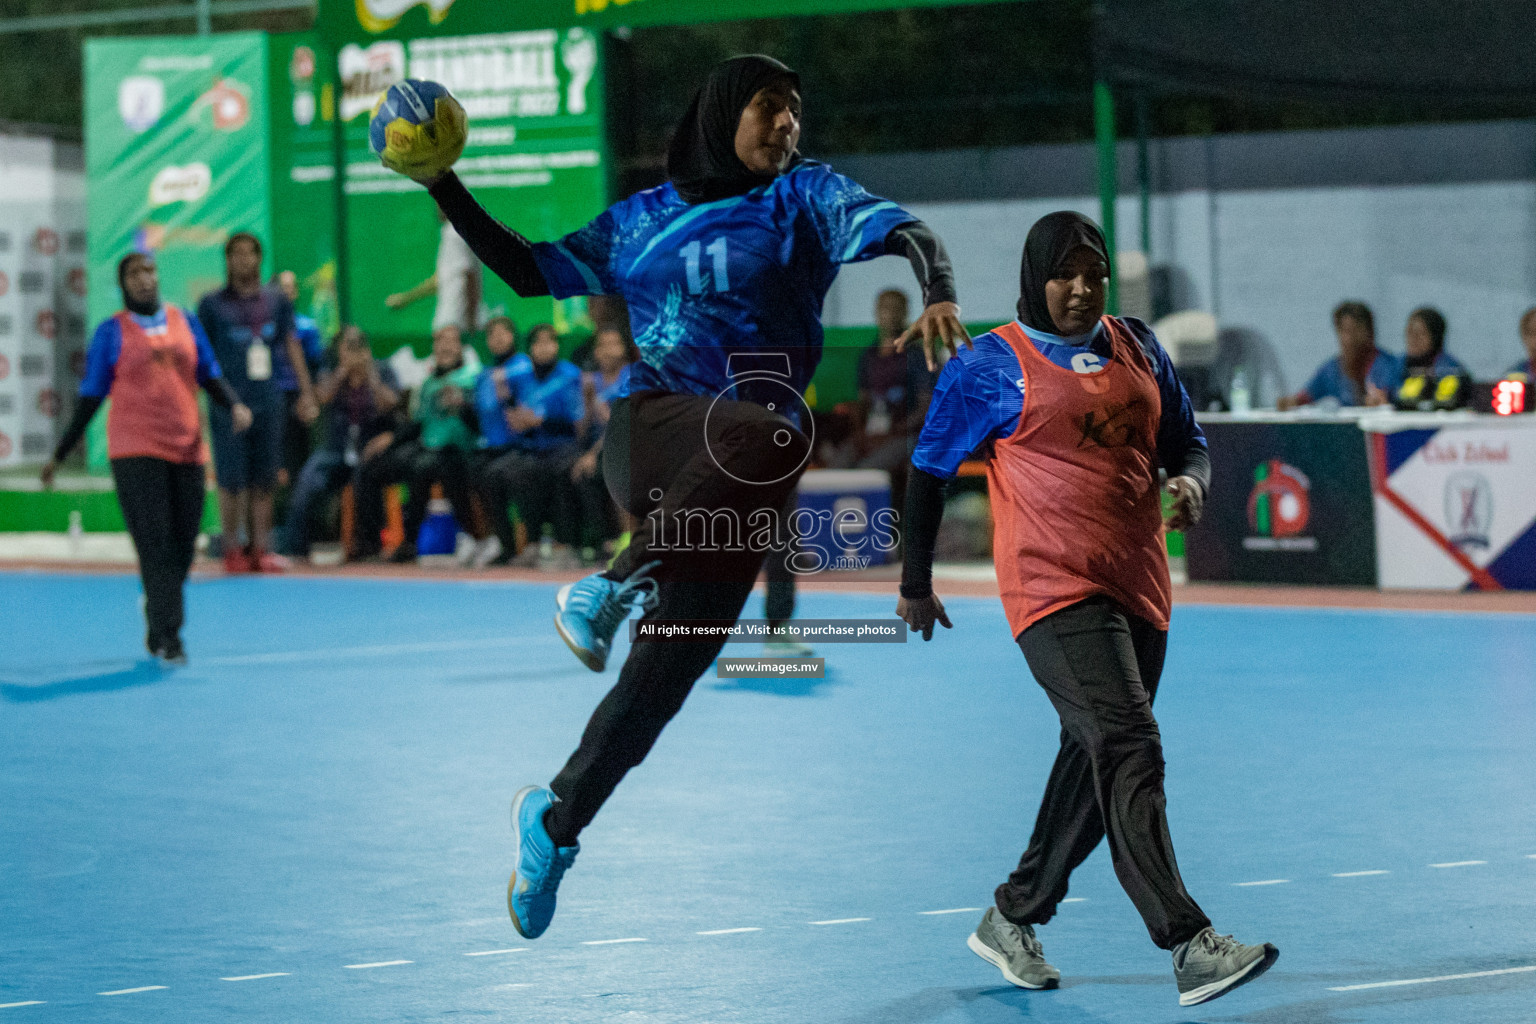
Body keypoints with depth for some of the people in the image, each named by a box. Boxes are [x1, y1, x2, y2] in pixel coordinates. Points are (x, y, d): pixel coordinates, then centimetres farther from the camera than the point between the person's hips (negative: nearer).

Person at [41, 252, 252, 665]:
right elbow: (91, 396, 6)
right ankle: (168, 637, -12)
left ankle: (157, 628, 21)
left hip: (186, 448, 4)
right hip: (136, 450, -4)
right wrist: (60, 454, 6)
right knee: (156, 545, -12)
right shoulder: (112, 332, 3)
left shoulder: (185, 321, 11)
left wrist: (234, 405, -7)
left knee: (182, 547, 4)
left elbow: (210, 376, 14)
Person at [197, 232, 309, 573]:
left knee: (264, 480, 4)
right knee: (232, 479, -4)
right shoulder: (212, 304, 3)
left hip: (268, 402, 3)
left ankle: (261, 548, 9)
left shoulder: (277, 301, 11)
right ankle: (232, 550, 3)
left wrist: (306, 391, 4)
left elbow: (292, 345, 11)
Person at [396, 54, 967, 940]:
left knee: (665, 674, -3)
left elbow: (901, 228, -6)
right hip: (651, 433, 0)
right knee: (764, 433, -37)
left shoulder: (805, 194, 11)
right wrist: (446, 188, 16)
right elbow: (531, 270, 24)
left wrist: (940, 292, -28)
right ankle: (619, 584, -25)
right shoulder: (646, 219, 17)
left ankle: (556, 821, 16)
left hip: (732, 489, 1)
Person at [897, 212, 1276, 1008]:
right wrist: (915, 582, 10)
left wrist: (1189, 480, -3)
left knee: (1095, 762, 13)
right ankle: (1189, 947, -25)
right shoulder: (989, 366, -1)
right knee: (1128, 747, -19)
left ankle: (1013, 917, 31)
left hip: (1138, 586, 7)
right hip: (1054, 587, -7)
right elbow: (929, 470, 7)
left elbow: (1186, 438, 21)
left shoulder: (1136, 348, 13)